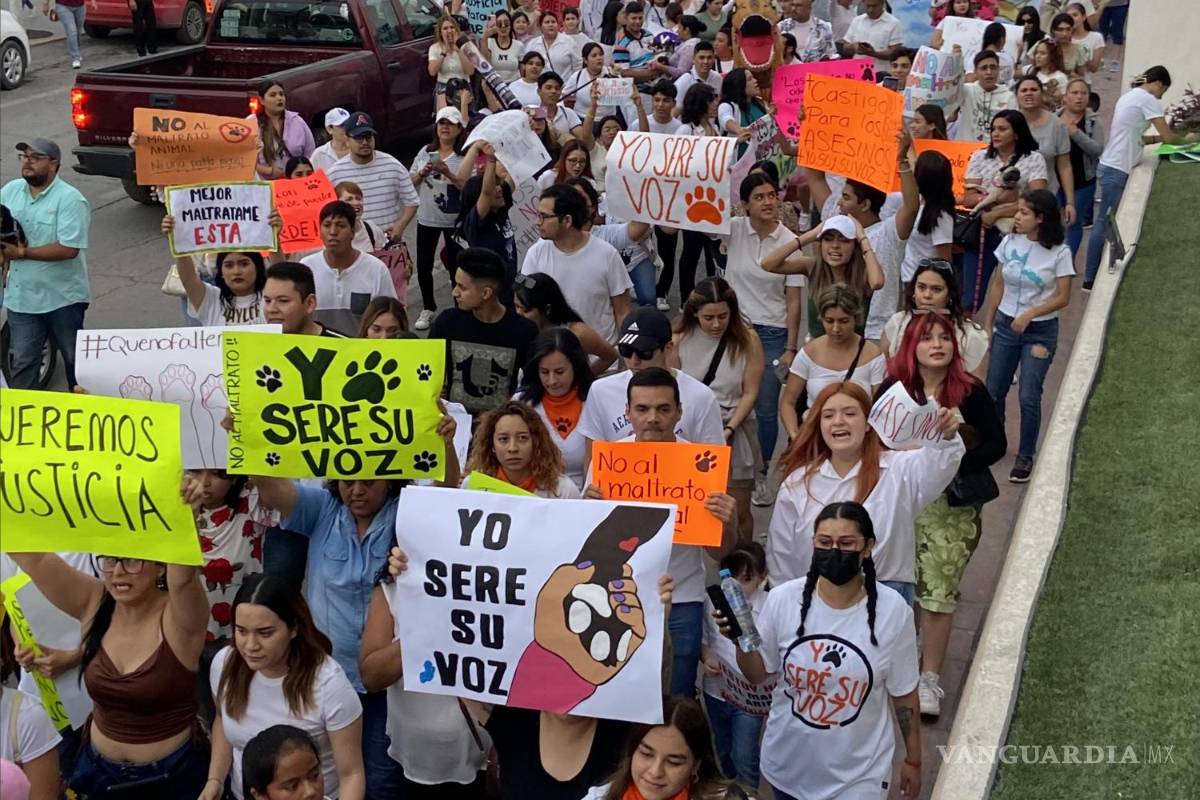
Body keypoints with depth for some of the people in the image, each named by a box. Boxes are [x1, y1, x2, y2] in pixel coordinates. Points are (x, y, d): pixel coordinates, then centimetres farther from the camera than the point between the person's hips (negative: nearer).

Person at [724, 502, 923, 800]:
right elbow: (757, 675, 0)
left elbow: (903, 693, -3)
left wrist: (913, 759, 5)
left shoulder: (892, 610, -14)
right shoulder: (783, 599, -13)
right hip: (787, 764, 2)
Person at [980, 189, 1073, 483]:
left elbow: (1063, 297, -10)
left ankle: (1025, 457, 10)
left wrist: (1030, 313, -22)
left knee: (1028, 397, -4)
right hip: (1005, 326, 4)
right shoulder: (1010, 242, -2)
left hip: (1040, 331, -4)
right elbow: (997, 285, 6)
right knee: (994, 391, 9)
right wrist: (987, 324, 6)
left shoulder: (1059, 252, -12)